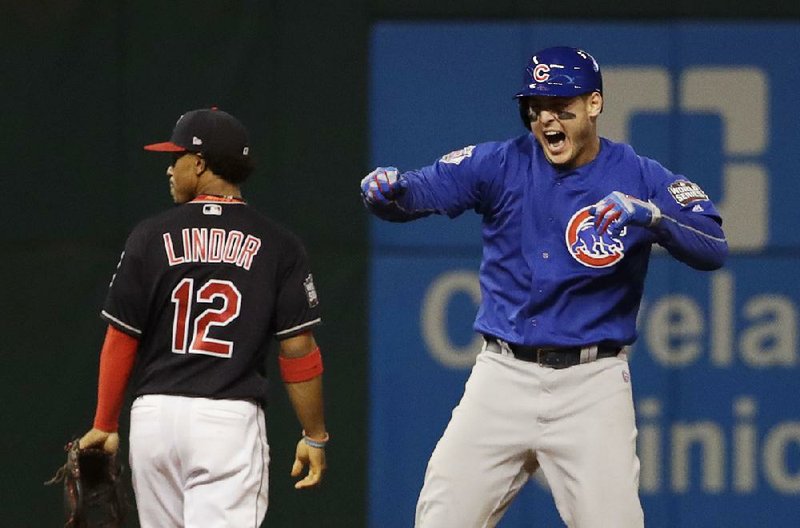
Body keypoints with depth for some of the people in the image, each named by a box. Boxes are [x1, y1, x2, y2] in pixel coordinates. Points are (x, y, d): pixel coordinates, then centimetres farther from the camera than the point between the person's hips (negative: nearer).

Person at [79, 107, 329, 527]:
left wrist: (104, 426, 10)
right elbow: (298, 347, -2)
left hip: (154, 414, 2)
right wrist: (314, 436, 5)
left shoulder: (151, 237, 2)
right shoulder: (278, 245, 1)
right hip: (232, 418, -2)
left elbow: (121, 341, 2)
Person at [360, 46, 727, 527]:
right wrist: (388, 190, -33)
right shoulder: (500, 165, 1)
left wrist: (652, 216, -32)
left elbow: (714, 248, -14)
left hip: (592, 384, -1)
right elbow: (423, 190, -10)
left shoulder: (641, 180, -3)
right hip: (504, 377, 1)